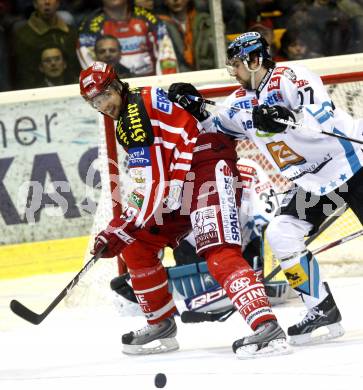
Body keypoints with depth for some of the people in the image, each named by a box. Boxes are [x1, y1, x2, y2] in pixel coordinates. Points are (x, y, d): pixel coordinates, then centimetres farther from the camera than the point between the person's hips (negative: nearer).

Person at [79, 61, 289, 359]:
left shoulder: (149, 100, -6)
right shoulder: (124, 127, 22)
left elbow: (188, 131, -18)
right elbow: (148, 186, 21)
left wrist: (177, 181, -21)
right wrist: (117, 231, 13)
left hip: (210, 170, -11)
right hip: (177, 189, 11)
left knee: (218, 252, -26)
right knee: (135, 244, 13)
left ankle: (267, 328, -39)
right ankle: (161, 325, 23)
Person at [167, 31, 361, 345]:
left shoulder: (290, 78, -18)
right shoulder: (242, 102, 6)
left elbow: (323, 119, -30)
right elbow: (214, 130, 17)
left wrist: (286, 118, -45)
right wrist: (194, 110, 0)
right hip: (313, 182, 8)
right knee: (281, 234, -5)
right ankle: (322, 308, 2)